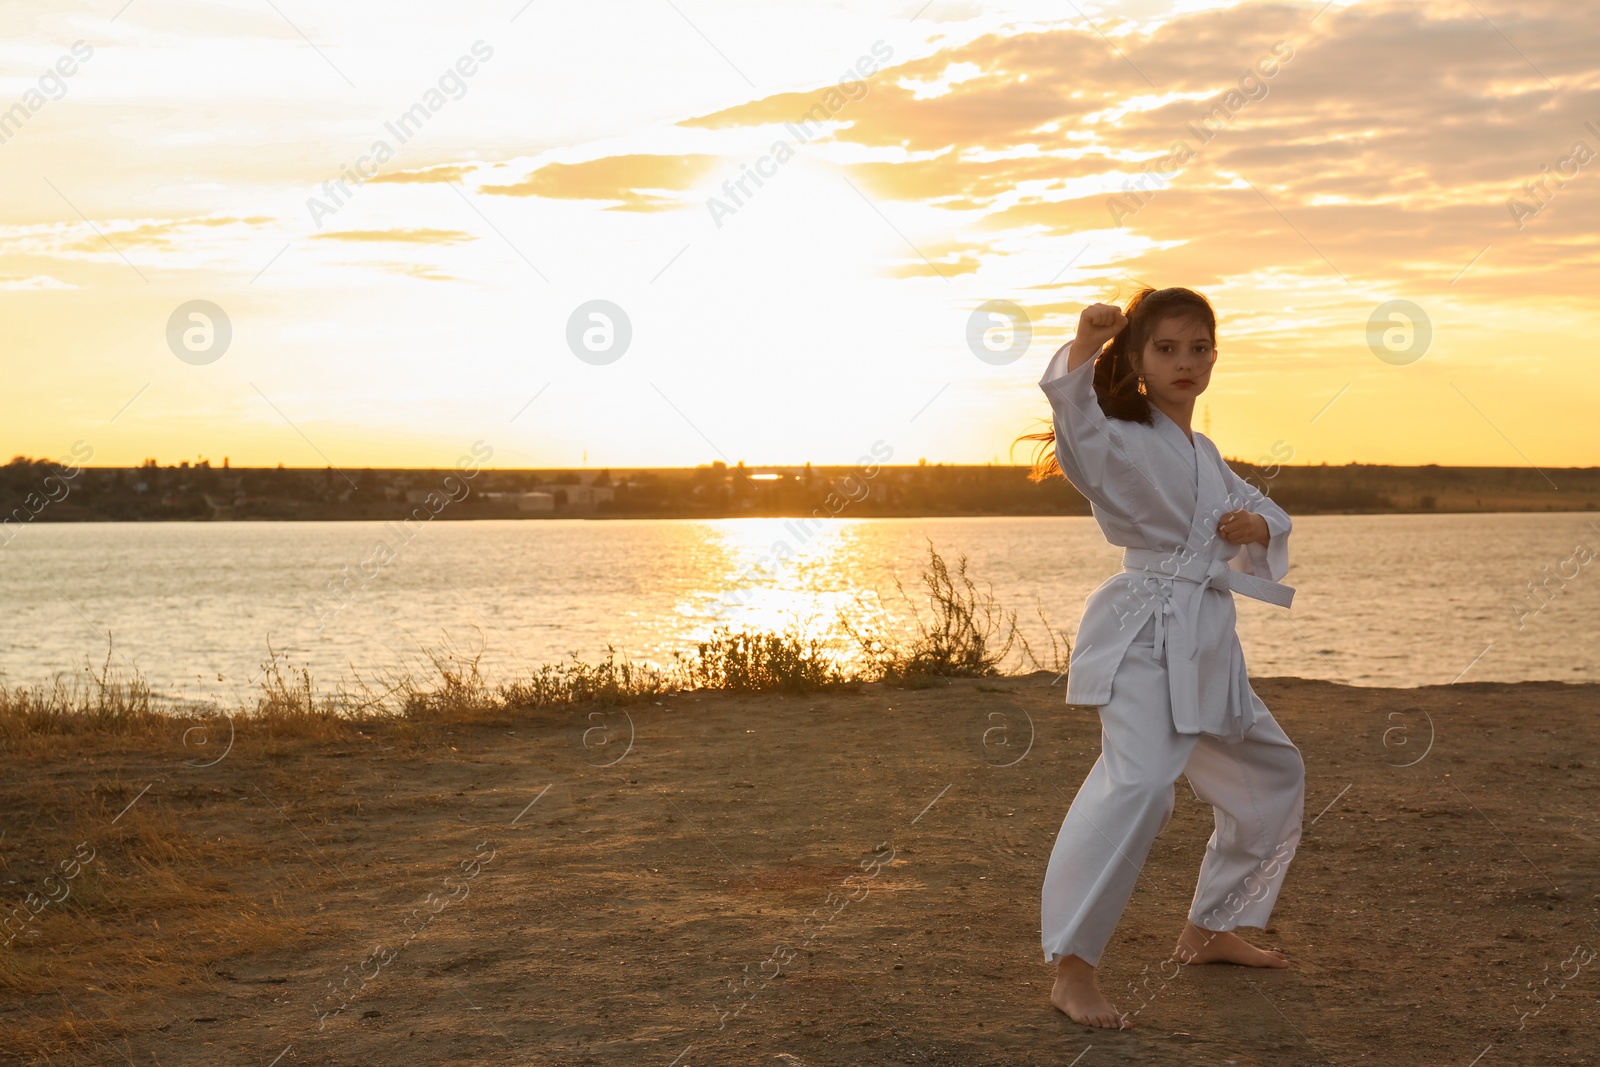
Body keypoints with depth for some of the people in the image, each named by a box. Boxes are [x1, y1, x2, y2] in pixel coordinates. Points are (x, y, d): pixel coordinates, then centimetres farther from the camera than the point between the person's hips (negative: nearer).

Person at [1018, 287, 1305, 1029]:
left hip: (1206, 645, 9)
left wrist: (1254, 526, -1)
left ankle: (1207, 932, 37)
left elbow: (1265, 513, 24)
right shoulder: (1121, 444, -8)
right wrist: (1084, 343, -48)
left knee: (1272, 776, 22)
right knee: (1139, 780, -31)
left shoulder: (1205, 458, 18)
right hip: (1144, 634, -9)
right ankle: (1070, 970, -28)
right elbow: (1078, 431, -30)